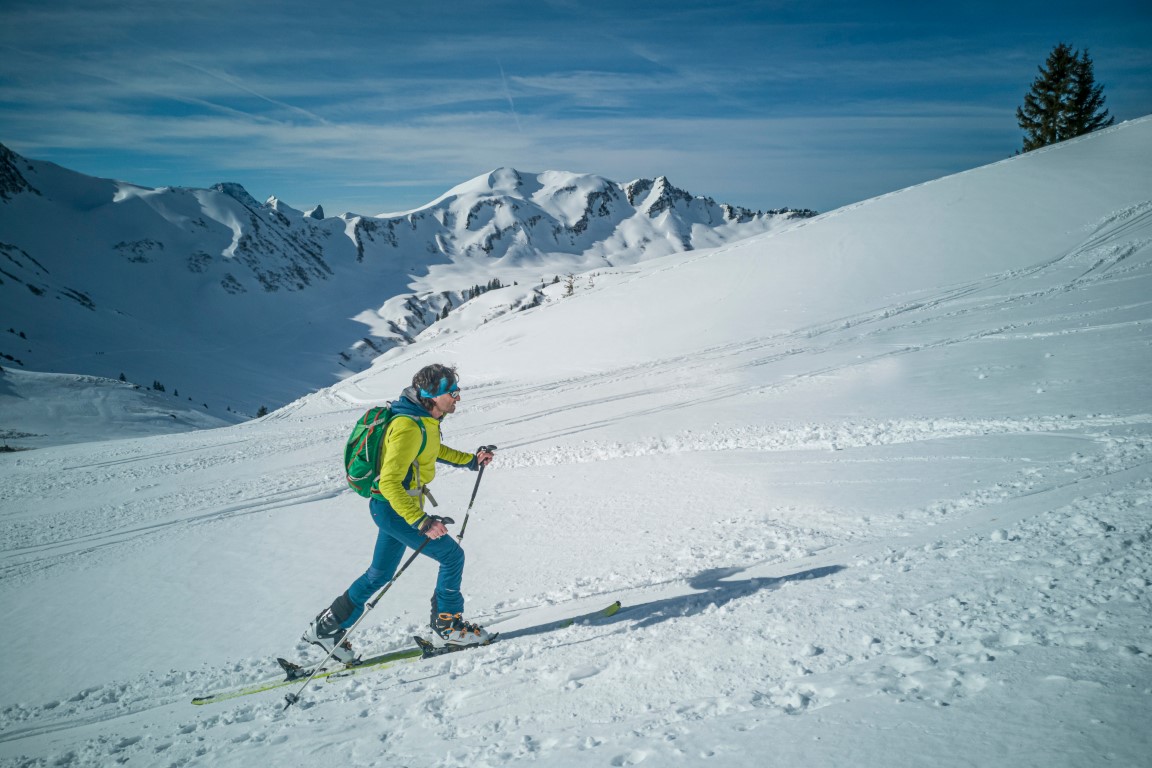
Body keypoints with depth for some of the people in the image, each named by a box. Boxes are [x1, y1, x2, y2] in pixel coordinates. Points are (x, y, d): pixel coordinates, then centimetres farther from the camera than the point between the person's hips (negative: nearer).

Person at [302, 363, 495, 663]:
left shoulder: (425, 419, 4)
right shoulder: (409, 428, -27)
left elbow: (432, 449, 27)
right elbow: (389, 483, -32)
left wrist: (470, 460, 22)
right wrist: (421, 521, -37)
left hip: (398, 505, 10)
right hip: (393, 506, -10)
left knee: (380, 573, 18)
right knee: (452, 555, -7)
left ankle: (327, 626, 29)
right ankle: (447, 626, 7)